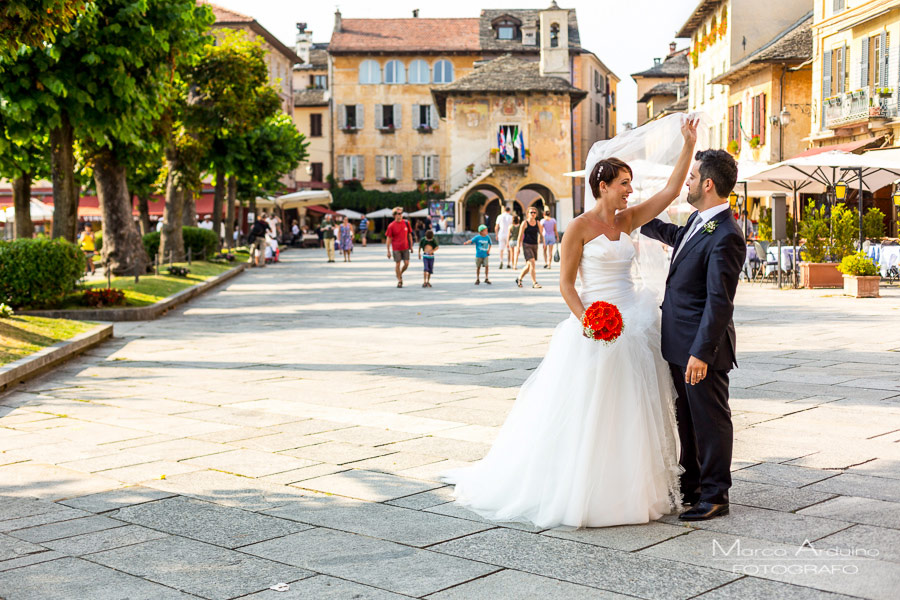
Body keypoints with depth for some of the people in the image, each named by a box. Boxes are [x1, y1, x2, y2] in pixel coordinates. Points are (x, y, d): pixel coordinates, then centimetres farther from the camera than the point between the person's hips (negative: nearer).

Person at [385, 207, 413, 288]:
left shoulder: (406, 223, 2)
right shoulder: (391, 226, -7)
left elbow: (409, 235, 12)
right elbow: (388, 239, -4)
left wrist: (411, 246, 12)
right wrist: (388, 251, -6)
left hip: (405, 247, 3)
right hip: (396, 248, -3)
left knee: (406, 264, -2)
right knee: (398, 264, -1)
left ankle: (400, 274, 28)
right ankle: (399, 281, 13)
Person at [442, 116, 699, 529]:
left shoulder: (627, 221, 10)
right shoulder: (580, 227, -6)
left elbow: (671, 190, 8)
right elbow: (565, 283, -8)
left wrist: (689, 145, 3)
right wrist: (585, 320, -22)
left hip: (630, 327, 7)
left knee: (627, 412, 10)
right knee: (584, 413, -2)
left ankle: (626, 490, 20)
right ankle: (576, 492, 10)